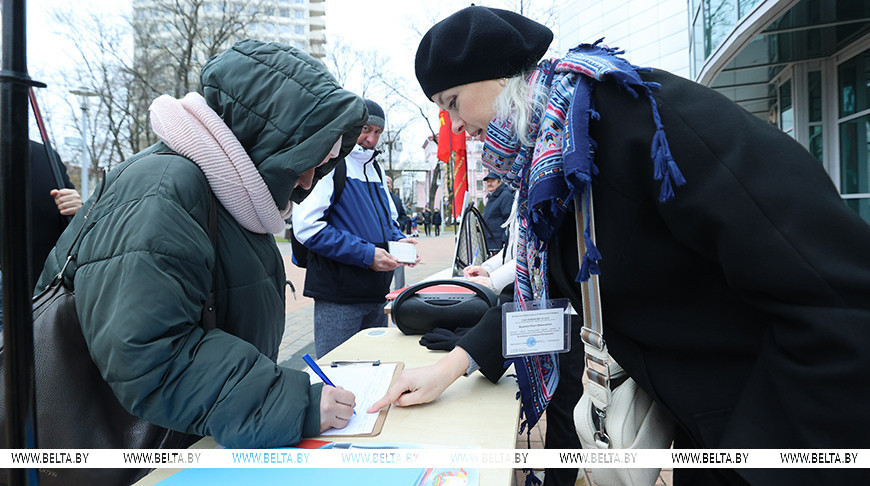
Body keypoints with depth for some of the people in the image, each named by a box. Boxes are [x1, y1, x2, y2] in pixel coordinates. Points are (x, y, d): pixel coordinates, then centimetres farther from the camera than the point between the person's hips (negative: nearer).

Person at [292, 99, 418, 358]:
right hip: (338, 298, -8)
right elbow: (307, 226, -19)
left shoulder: (373, 167, 16)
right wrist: (365, 254, -20)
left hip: (377, 294, 8)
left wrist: (398, 239, 2)